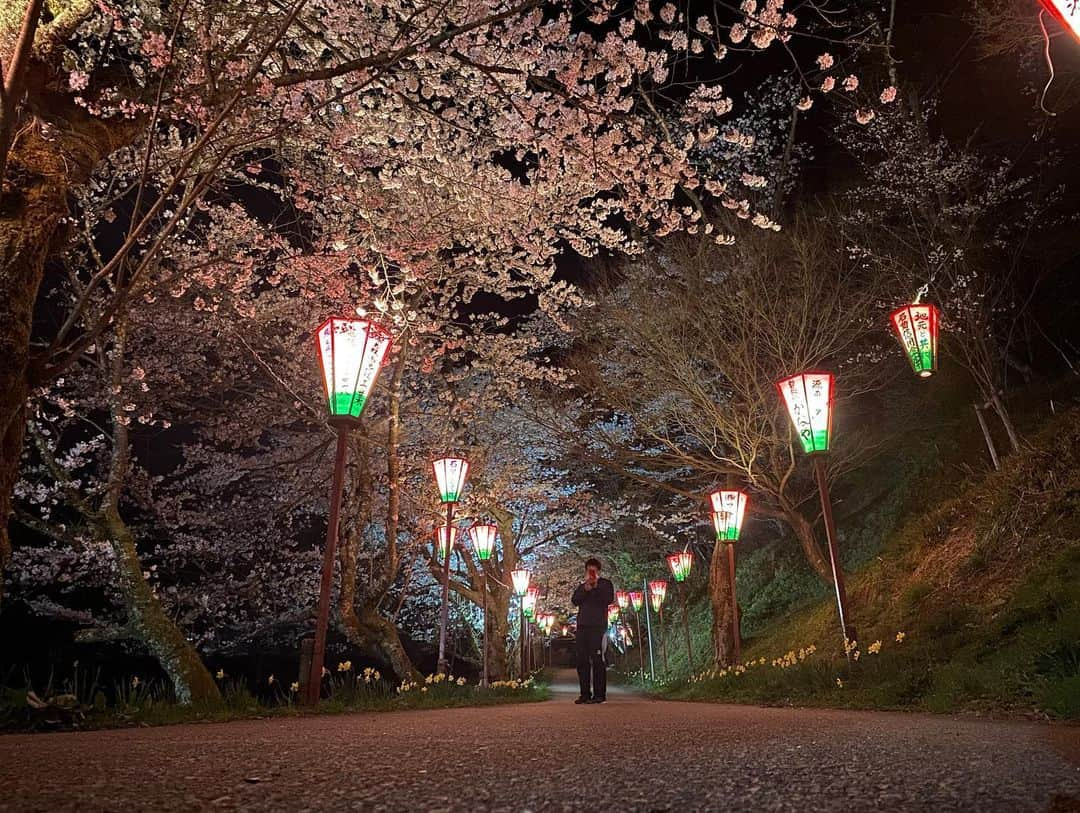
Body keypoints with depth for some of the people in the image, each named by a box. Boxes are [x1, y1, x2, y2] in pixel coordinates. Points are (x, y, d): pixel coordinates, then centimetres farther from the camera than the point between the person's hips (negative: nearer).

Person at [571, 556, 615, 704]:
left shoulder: (605, 584, 11)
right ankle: (585, 693, 5)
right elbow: (574, 601, 4)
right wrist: (585, 589, -10)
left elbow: (609, 599, -5)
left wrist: (596, 587, -12)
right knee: (582, 660, 1)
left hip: (598, 626, -4)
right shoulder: (581, 586, 21)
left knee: (597, 660, -9)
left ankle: (599, 694, -8)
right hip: (582, 626, 4)